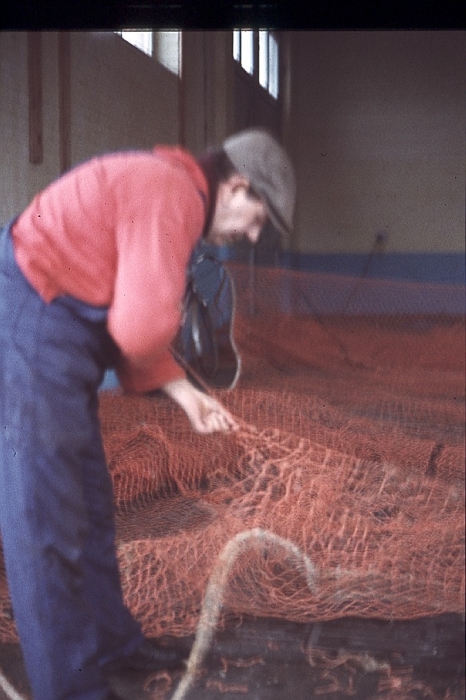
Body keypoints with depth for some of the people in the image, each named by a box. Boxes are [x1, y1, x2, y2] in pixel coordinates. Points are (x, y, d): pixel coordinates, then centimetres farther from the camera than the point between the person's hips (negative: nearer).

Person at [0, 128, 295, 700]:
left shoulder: (165, 190, 17)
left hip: (53, 341, 11)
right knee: (46, 522, -2)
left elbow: (137, 320, 19)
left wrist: (186, 393, 12)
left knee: (89, 504, 18)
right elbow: (142, 326, -25)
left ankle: (108, 641, 34)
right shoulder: (171, 191, -16)